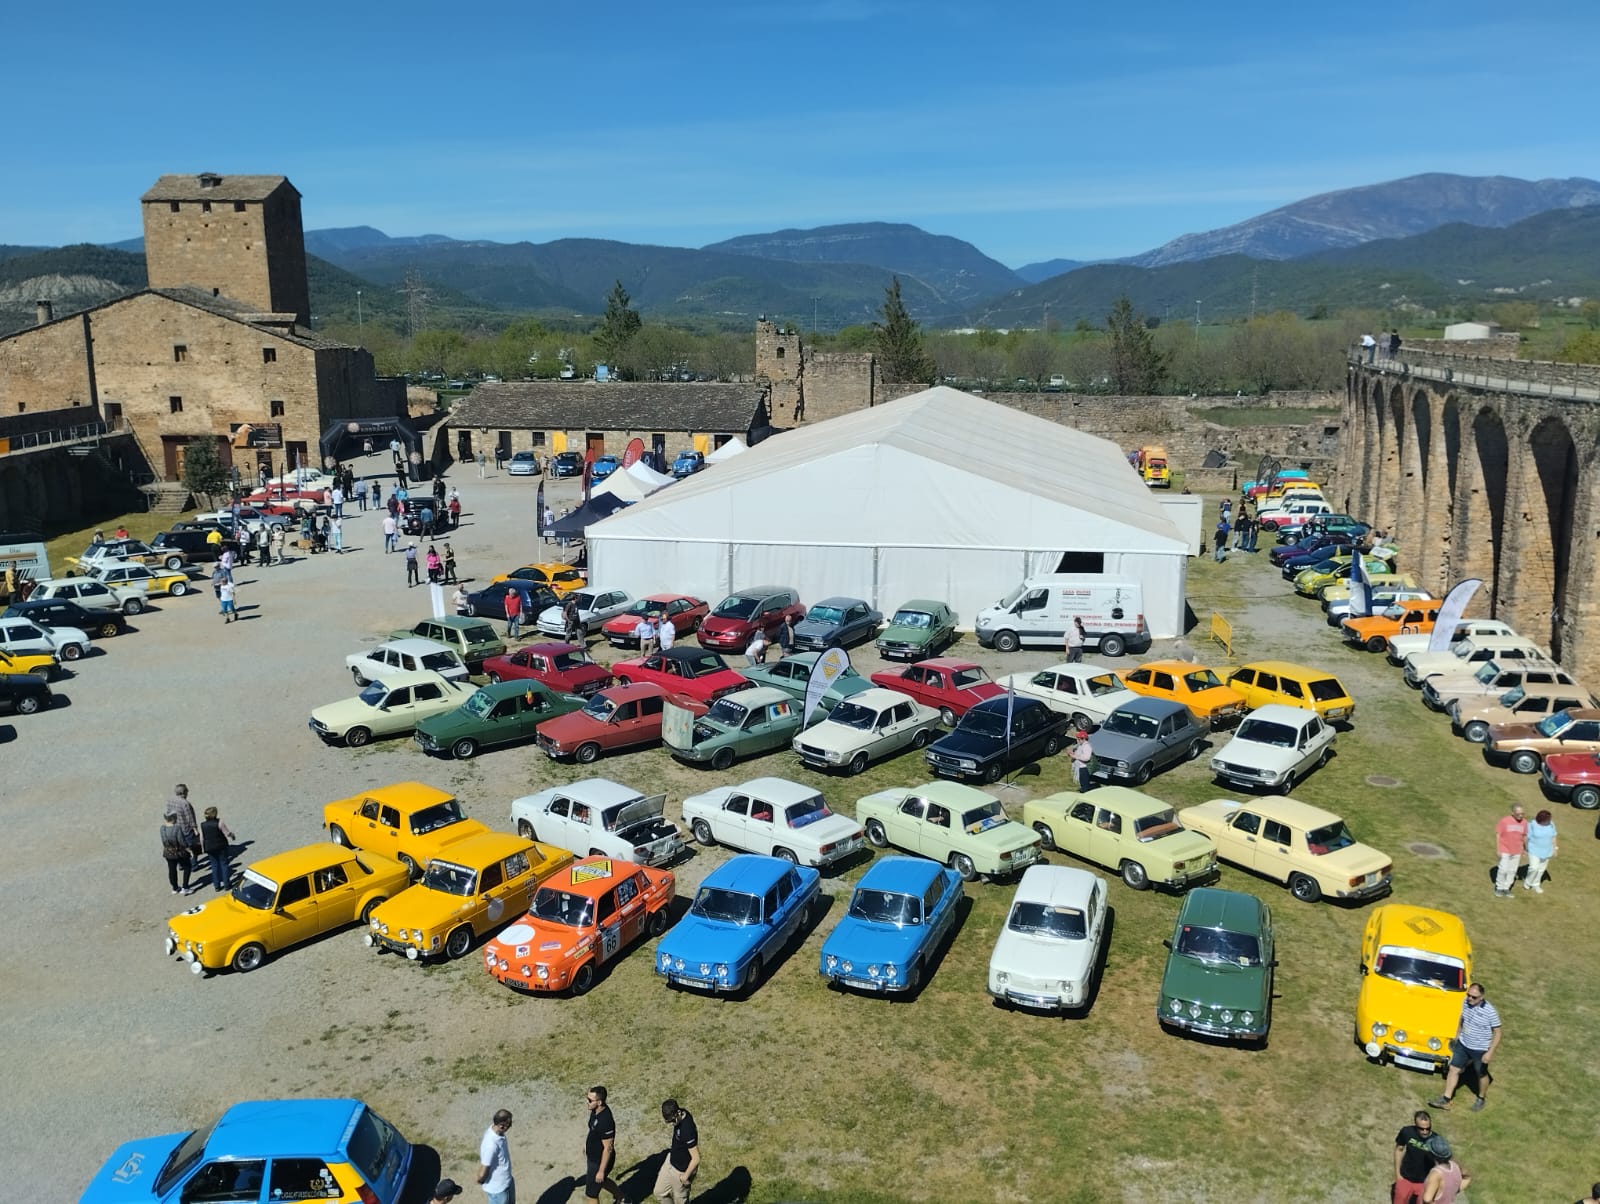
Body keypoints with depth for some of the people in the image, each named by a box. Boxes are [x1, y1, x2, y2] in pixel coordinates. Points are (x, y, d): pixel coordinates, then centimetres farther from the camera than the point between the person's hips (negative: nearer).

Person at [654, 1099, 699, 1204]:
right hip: (671, 1160, 8)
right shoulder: (682, 1113, -14)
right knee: (659, 1192, 23)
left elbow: (696, 1159, -31)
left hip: (681, 1170, -8)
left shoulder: (687, 1130, -39)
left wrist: (686, 1176, -16)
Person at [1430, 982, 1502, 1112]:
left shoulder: (1490, 1012, -26)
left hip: (1480, 1050, -5)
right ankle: (1445, 1099, 17)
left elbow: (1497, 1033, -17)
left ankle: (1481, 1099, 42)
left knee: (1481, 1075, 17)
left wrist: (1490, 1052, -20)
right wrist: (1457, 1036, 19)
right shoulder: (1465, 1002, -10)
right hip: (1463, 1045, 5)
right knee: (1453, 1069, 8)